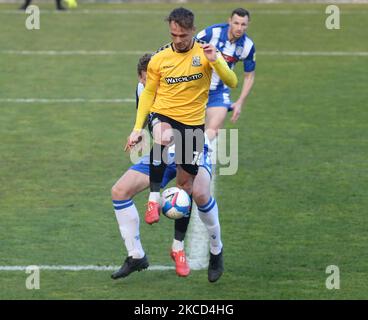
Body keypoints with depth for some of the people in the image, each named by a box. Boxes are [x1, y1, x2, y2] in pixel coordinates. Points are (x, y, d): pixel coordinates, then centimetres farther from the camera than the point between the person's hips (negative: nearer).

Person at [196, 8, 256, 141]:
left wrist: (240, 102, -2)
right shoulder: (212, 33, -21)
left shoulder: (248, 46, -11)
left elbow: (249, 76, 3)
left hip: (219, 91, 2)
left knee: (213, 131, -12)